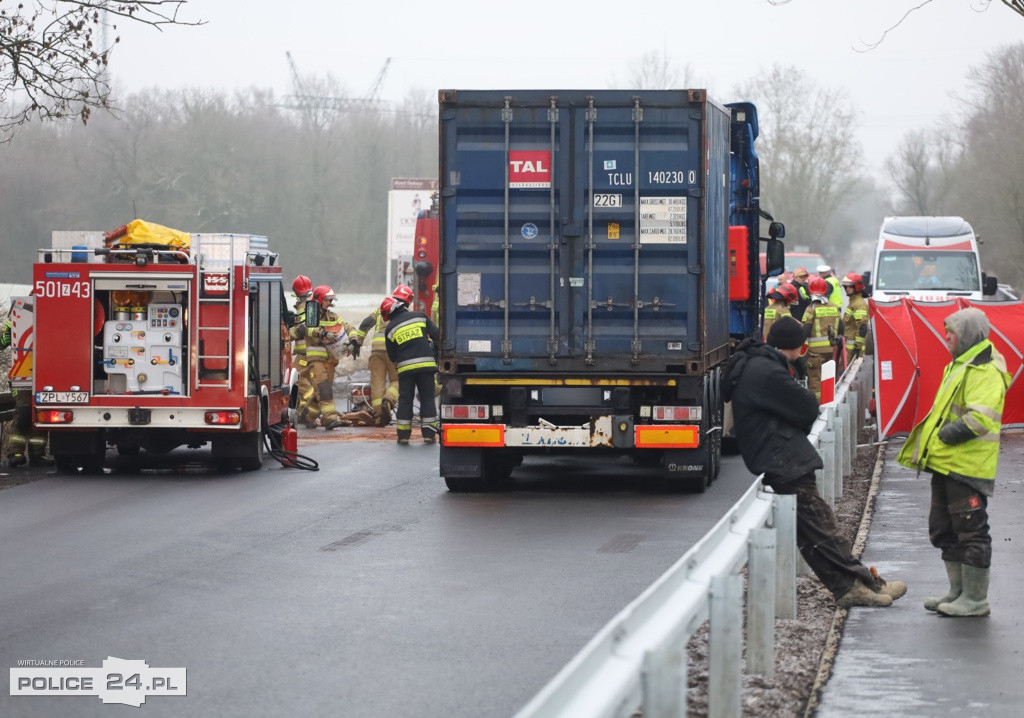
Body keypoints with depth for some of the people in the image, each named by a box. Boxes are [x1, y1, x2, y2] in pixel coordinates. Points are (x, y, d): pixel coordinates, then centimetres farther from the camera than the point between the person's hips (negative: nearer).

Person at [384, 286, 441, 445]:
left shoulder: (390, 328, 6)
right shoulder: (420, 316, 4)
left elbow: (392, 356, 9)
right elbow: (437, 336, 3)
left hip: (405, 367, 0)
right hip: (426, 363, 0)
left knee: (405, 400, 8)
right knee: (427, 398, 7)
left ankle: (403, 434, 7)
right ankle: (429, 434, 4)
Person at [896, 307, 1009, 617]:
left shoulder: (986, 372, -15)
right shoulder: (959, 366, 18)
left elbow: (980, 418, -25)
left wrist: (946, 436, -19)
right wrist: (929, 442, 13)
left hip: (967, 467, -11)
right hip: (946, 464, 11)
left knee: (971, 531, -5)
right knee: (944, 530, 15)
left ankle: (976, 599, 0)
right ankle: (958, 592, 24)